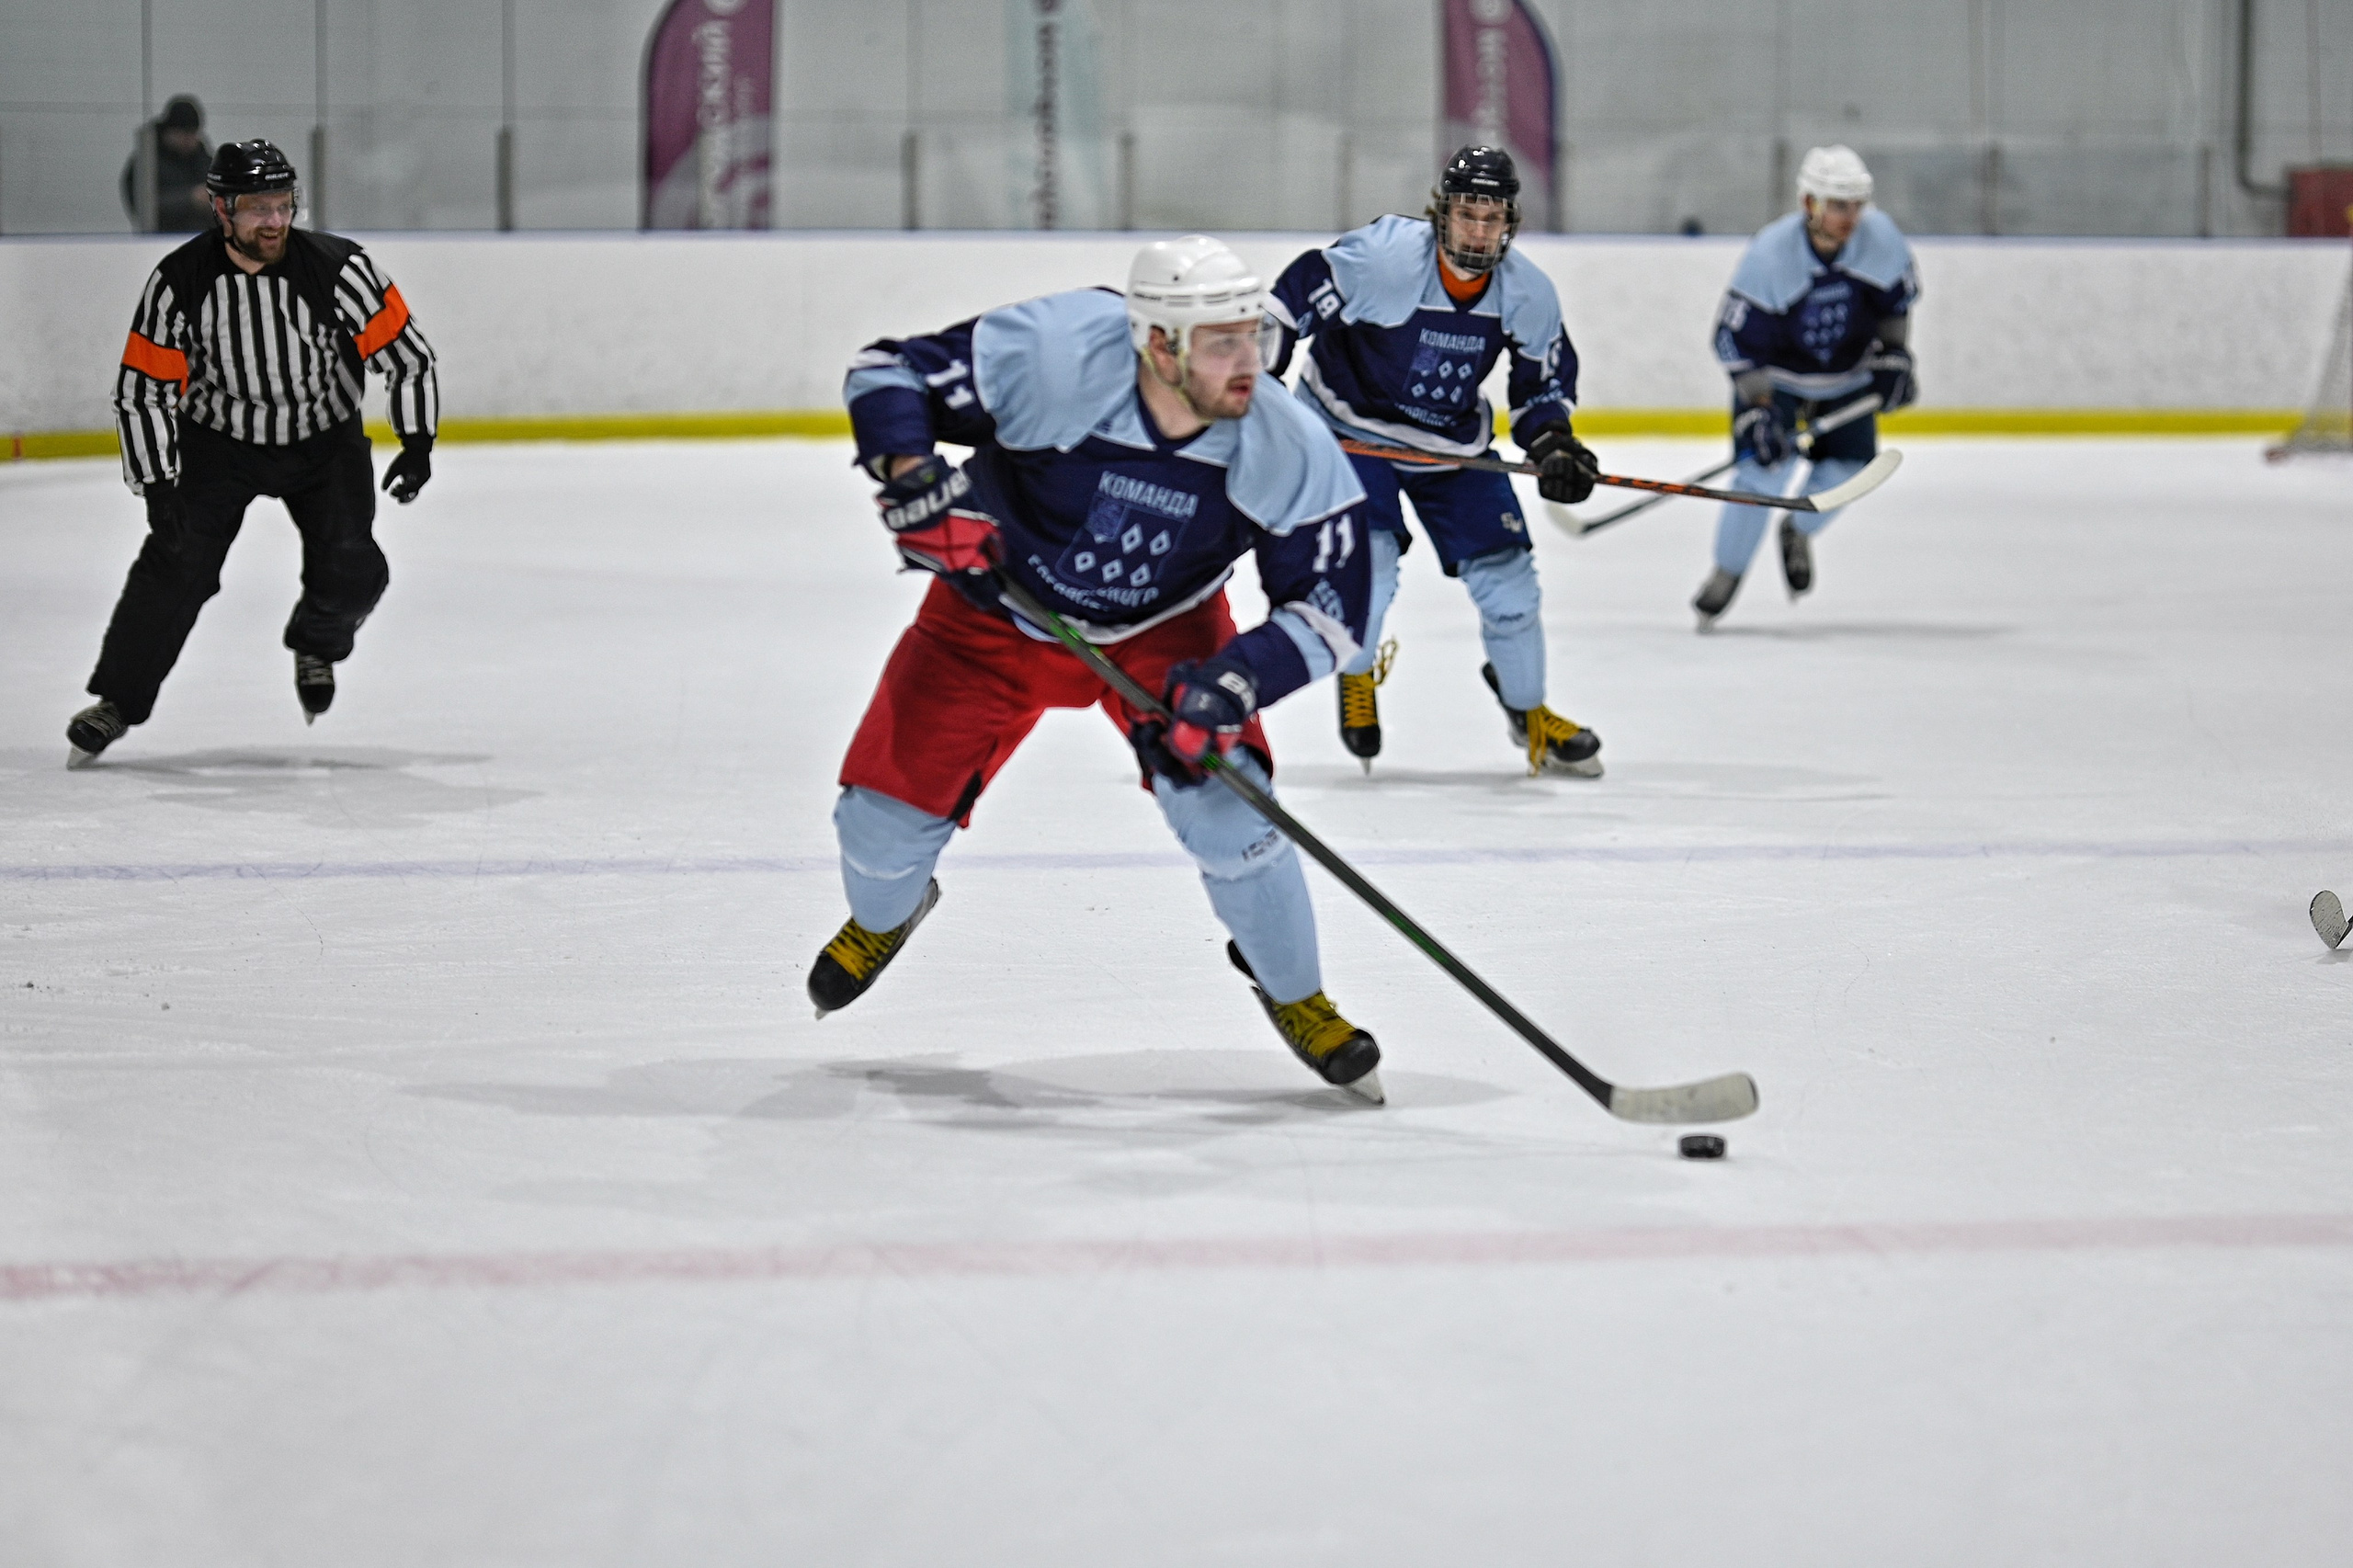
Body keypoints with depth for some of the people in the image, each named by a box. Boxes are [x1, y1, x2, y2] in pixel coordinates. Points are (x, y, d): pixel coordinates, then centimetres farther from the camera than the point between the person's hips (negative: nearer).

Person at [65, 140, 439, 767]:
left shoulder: (339, 268, -21)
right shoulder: (179, 282, -19)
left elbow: (405, 353, -10)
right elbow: (142, 391, -12)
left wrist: (417, 444, -15)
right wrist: (157, 486, -19)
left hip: (325, 439, 0)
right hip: (218, 439, 0)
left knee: (350, 570, -16)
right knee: (178, 558, -17)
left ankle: (317, 645, 18)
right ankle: (117, 702, -6)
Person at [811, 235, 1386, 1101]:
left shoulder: (1286, 451, -27)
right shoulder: (1046, 354, -34)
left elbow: (1330, 607, -20)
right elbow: (887, 372, -22)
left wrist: (1236, 680, -36)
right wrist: (914, 478, -39)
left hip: (1162, 628, 0)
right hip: (996, 608, 0)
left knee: (1222, 799, -21)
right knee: (884, 815, -1)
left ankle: (1292, 994, 6)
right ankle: (883, 916, 40)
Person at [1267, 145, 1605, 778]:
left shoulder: (1528, 292, -12)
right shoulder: (1381, 255, -28)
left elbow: (1546, 377, 3)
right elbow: (1295, 298, -18)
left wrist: (1553, 443, -13)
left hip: (1452, 441, 4)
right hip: (1352, 426, -4)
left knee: (1506, 575, 2)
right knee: (1368, 568, -19)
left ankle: (1528, 713, 23)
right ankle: (1356, 680, 13)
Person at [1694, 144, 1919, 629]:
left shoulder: (1880, 236, -20)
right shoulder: (1769, 253, -30)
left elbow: (1898, 297, 2)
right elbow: (1735, 340, -25)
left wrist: (1894, 357, -3)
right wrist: (1757, 408, -30)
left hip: (1848, 372, 4)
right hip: (1776, 373, -4)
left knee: (1845, 468, -5)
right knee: (1764, 470, -17)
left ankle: (1798, 532, 29)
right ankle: (1727, 573, 3)